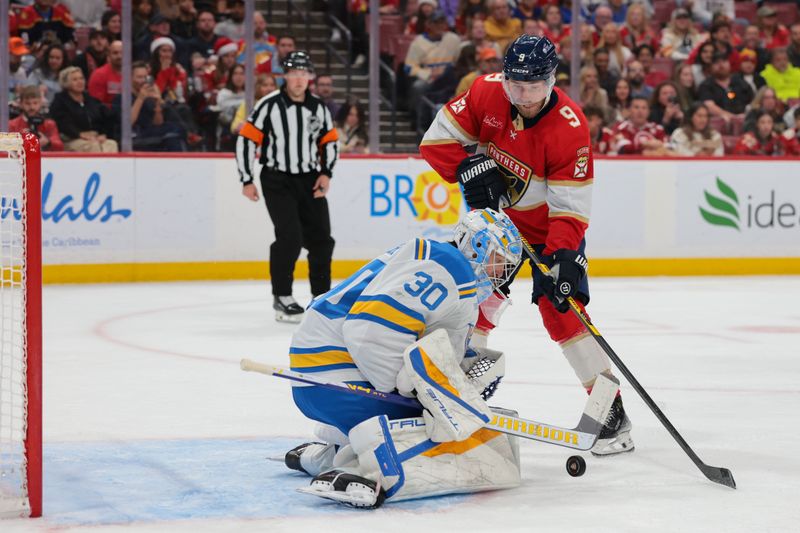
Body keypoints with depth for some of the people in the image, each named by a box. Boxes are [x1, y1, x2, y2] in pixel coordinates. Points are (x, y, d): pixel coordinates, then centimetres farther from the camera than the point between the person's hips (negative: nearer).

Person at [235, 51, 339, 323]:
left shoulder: (318, 107, 2)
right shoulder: (270, 105, -12)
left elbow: (330, 141, 13)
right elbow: (246, 138, -9)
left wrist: (326, 173, 0)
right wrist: (247, 181, -10)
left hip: (310, 180, 5)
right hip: (277, 180, -5)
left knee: (321, 239, 6)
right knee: (290, 237, -17)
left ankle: (322, 298, 21)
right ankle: (281, 298, -3)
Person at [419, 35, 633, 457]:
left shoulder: (570, 127, -28)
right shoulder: (486, 93, -17)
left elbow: (570, 206, -25)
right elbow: (438, 139, -9)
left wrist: (563, 256, -37)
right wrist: (469, 167, -26)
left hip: (549, 224, -4)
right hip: (494, 215, 4)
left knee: (562, 310, -14)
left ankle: (610, 407, -8)